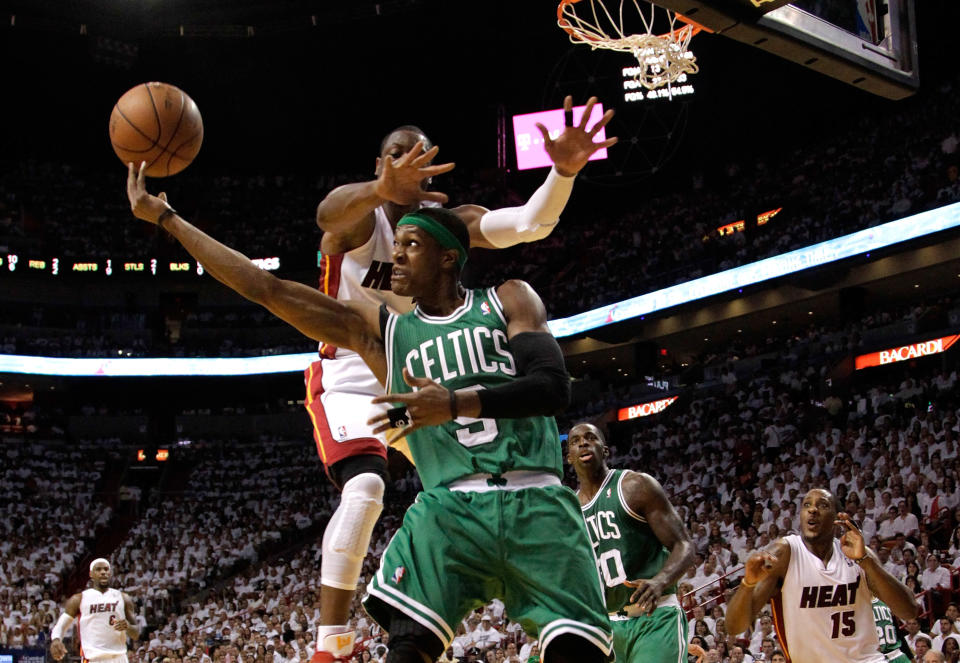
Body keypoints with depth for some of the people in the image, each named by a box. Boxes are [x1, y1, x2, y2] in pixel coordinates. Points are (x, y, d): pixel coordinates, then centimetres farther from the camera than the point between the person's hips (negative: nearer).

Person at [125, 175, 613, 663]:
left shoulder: (509, 301, 12)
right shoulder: (379, 330, 16)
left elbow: (554, 387, -4)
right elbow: (265, 288, 14)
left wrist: (454, 403, -17)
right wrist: (164, 217, 14)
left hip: (535, 503, -1)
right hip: (448, 507, 1)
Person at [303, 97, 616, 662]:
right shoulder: (359, 216, -14)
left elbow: (531, 224, -19)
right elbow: (328, 214, -42)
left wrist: (564, 172, -40)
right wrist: (381, 189, -65)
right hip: (349, 376, -5)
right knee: (364, 490, -27)